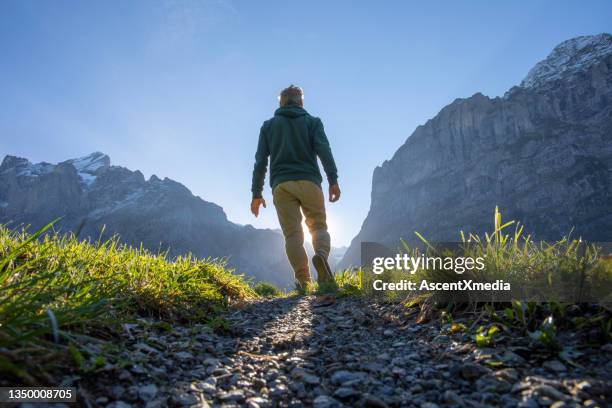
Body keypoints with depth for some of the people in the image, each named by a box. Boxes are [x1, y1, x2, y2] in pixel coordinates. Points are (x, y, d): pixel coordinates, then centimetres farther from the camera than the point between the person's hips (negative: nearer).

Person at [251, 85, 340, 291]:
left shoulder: (268, 125, 19)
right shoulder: (312, 122, 15)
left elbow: (260, 161, 11)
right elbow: (323, 150, -3)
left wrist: (256, 193, 11)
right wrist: (333, 181, -8)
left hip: (281, 185, 1)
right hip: (309, 182, -1)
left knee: (292, 234, 0)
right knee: (318, 226, 8)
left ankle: (303, 281, -12)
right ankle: (321, 255, -23)